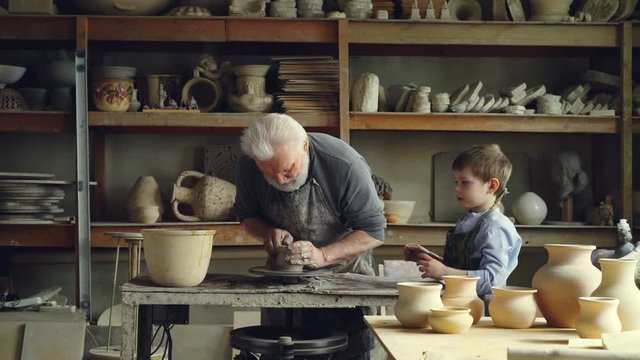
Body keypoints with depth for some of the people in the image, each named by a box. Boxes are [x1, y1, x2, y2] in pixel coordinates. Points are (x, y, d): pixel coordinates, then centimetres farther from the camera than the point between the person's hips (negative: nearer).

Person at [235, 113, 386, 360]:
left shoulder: (344, 165, -29)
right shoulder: (248, 168, -18)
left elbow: (373, 232, -21)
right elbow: (246, 216, 2)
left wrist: (322, 256, -33)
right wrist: (268, 232, -20)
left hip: (344, 272, -3)